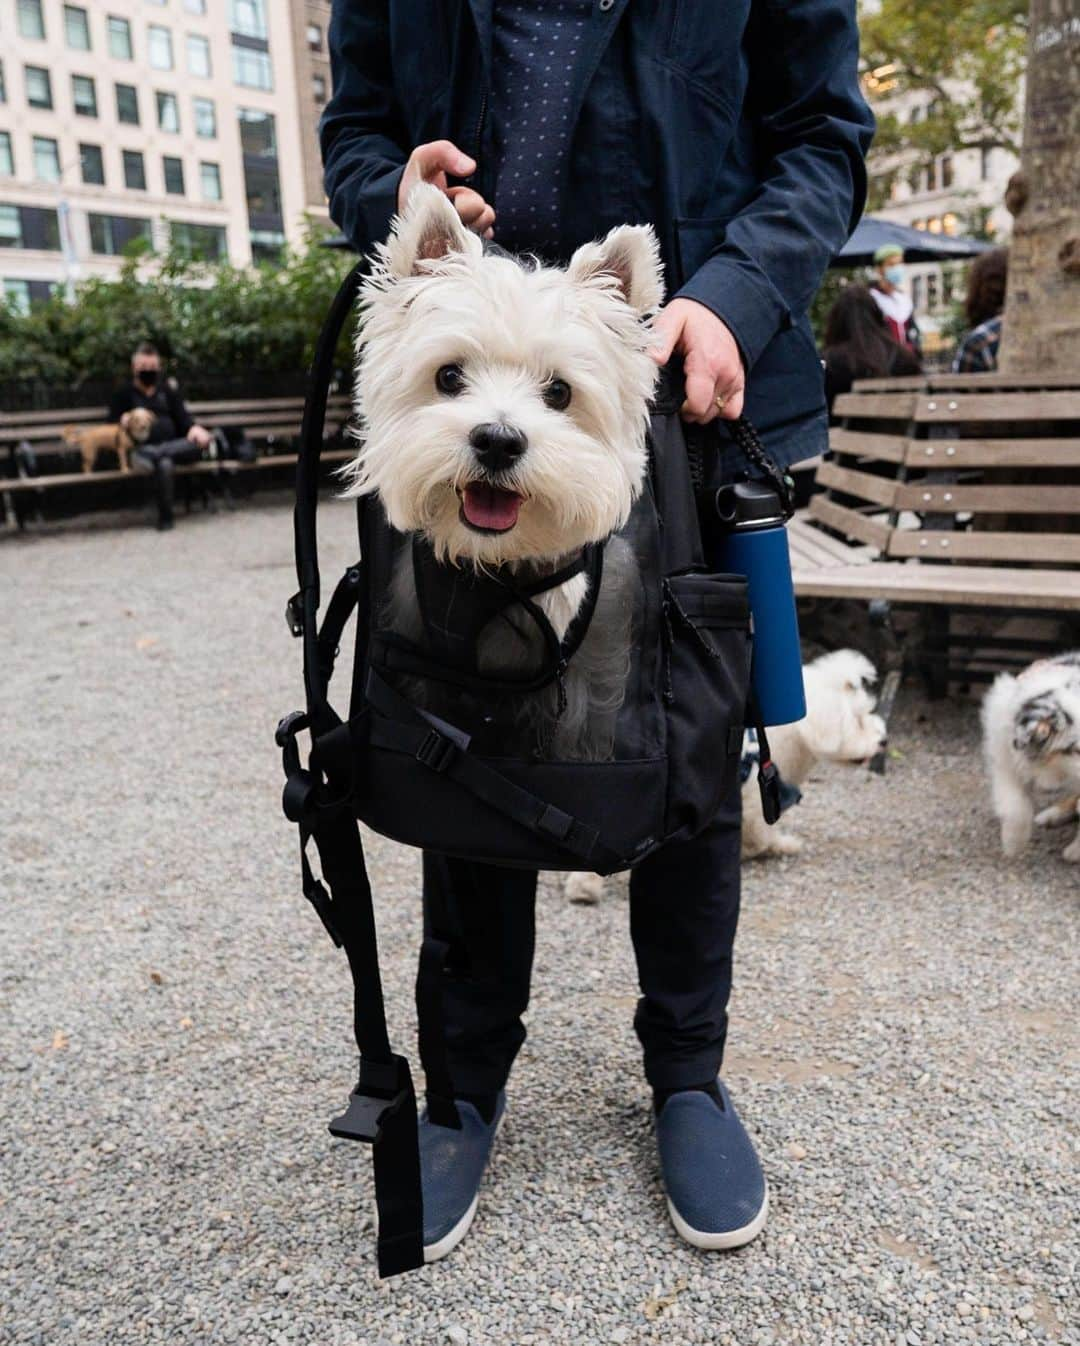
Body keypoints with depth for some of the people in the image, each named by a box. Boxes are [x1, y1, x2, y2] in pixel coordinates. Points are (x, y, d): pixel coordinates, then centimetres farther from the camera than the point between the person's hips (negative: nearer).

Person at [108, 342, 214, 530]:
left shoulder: (168, 389, 22)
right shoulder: (125, 392, 14)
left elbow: (181, 415, 13)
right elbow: (113, 422, 9)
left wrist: (194, 427, -13)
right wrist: (124, 421, -18)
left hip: (173, 443, 3)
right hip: (142, 447, -3)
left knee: (201, 441, -31)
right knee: (165, 464, -39)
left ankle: (156, 455, -42)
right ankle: (165, 518, -33)